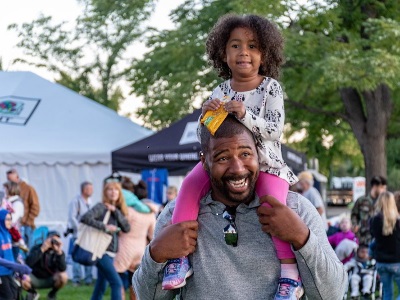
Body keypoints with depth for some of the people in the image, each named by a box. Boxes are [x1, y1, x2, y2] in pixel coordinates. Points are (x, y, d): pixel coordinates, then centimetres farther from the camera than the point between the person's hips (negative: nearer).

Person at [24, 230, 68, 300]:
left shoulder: (59, 252, -10)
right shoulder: (37, 248, -12)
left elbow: (62, 269, -26)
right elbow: (28, 263, -30)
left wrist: (59, 252, -35)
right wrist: (42, 250, -32)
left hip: (50, 280, 1)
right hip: (35, 278, -1)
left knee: (63, 276, -30)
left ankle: (52, 294, 2)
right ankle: (32, 293, 4)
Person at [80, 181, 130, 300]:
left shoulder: (118, 211, 14)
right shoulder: (101, 207, -7)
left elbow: (127, 228, 0)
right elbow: (85, 218, -23)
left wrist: (115, 211, -8)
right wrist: (105, 227, -22)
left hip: (111, 253, 8)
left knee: (101, 286, 12)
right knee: (116, 283, -15)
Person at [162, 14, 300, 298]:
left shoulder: (271, 88, -3)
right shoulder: (220, 93, 6)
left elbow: (275, 129, -13)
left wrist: (245, 115, -27)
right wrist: (207, 115, -13)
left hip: (265, 161, -3)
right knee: (192, 182, -23)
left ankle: (290, 272, -26)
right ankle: (180, 254, -22)